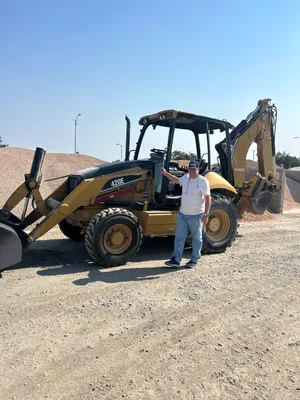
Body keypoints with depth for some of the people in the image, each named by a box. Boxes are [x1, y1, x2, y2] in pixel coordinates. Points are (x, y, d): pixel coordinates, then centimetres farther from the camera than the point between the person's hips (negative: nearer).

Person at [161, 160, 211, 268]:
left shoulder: (203, 181, -13)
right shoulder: (186, 177, 5)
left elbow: (207, 198, -15)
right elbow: (176, 180, 28)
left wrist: (206, 214, -19)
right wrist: (166, 173, 21)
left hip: (196, 215, -6)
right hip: (182, 214, 6)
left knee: (196, 238, 10)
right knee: (179, 237, 5)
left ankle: (194, 260, 22)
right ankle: (176, 260, 10)